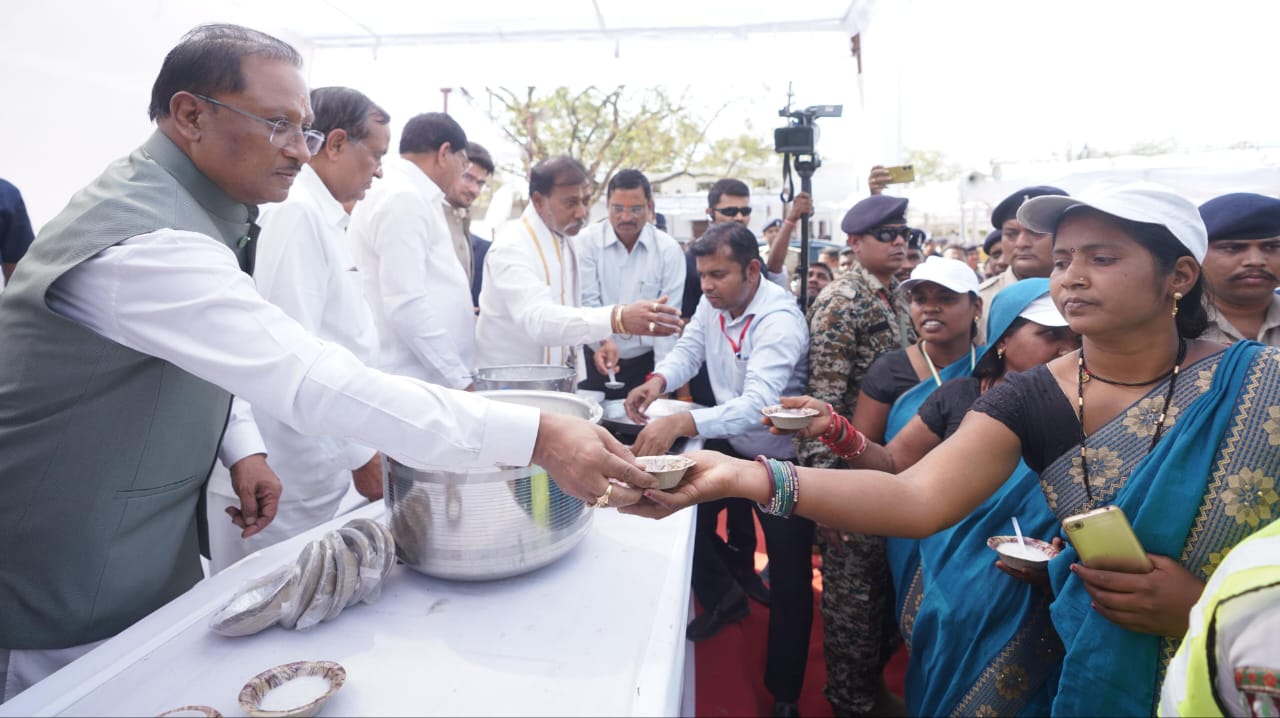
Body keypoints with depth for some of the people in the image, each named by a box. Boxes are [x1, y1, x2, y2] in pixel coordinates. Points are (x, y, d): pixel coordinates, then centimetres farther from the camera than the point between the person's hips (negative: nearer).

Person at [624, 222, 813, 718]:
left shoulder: (779, 321, -30)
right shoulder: (713, 301, -6)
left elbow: (757, 405, -42)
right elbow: (689, 348, 2)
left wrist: (680, 423, -56)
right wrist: (660, 379, -21)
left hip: (781, 458, -7)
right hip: (730, 444, 7)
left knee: (789, 582, 4)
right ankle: (723, 598, 42)